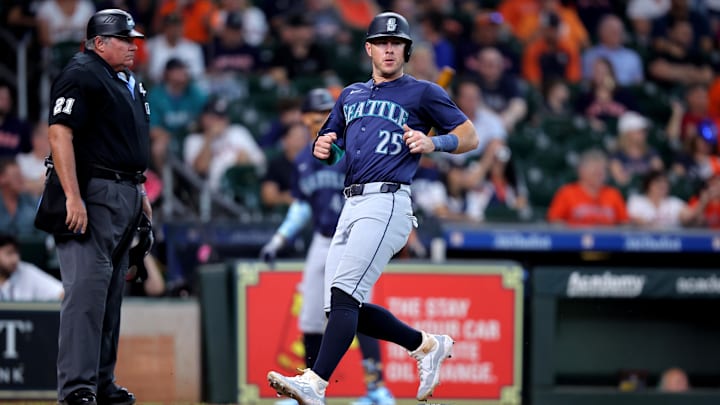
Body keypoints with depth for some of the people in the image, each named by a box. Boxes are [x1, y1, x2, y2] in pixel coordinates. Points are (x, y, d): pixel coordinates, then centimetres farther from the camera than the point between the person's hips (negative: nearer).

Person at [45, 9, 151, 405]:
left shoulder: (131, 84, 20)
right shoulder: (81, 75, -10)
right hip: (93, 194, -10)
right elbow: (59, 134, -18)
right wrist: (73, 197, -24)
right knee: (88, 287, -14)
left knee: (112, 292, 11)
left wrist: (141, 192, 21)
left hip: (127, 195, 10)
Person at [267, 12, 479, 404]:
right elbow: (329, 150, 27)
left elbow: (470, 136, 7)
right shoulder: (351, 95, 25)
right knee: (342, 308, 3)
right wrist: (323, 148, 3)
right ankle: (425, 345, 20)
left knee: (344, 291, -22)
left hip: (387, 203, -8)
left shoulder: (422, 93, 7)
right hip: (352, 206, 8)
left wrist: (432, 143, -12)